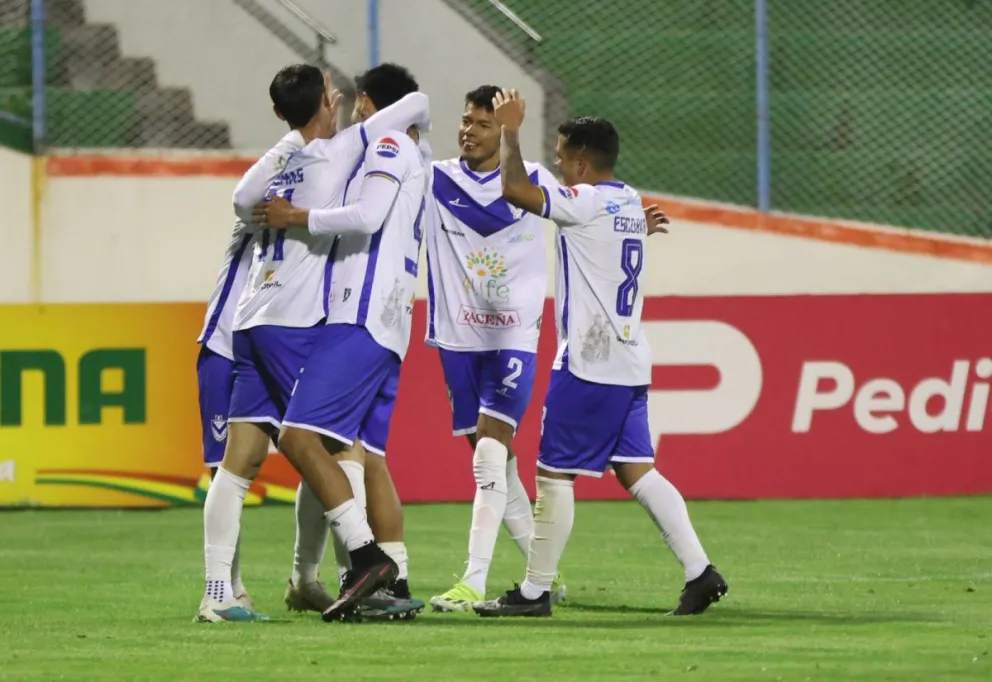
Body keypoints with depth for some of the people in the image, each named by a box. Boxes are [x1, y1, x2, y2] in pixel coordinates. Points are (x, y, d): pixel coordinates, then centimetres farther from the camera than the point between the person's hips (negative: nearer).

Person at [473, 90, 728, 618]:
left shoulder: (586, 202, -13)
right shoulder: (630, 203, 15)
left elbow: (514, 189, -22)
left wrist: (510, 131, -9)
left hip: (588, 364, -9)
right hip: (630, 364, 9)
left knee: (553, 474, -2)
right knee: (637, 471, 7)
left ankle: (535, 591, 2)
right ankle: (699, 571, -3)